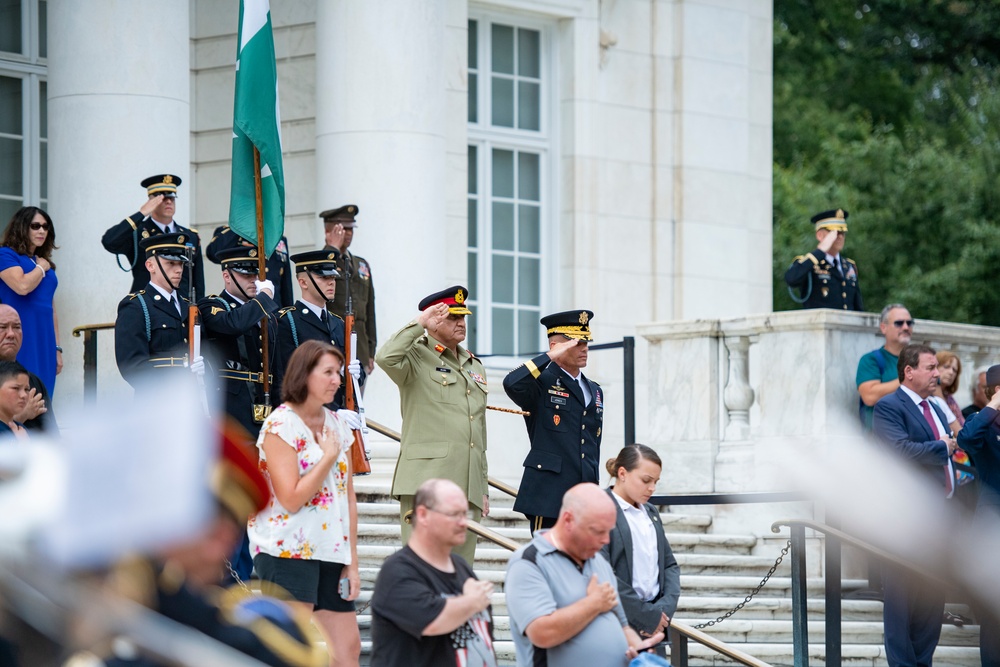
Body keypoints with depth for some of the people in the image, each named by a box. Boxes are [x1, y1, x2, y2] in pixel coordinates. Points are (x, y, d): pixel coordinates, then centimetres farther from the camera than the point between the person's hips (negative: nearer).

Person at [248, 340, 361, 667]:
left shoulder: (337, 426, 13)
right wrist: (329, 457, -9)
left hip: (332, 553, 7)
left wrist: (352, 560, 10)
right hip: (288, 551, -7)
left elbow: (348, 497, 14)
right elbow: (291, 499, -16)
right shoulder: (281, 425, -8)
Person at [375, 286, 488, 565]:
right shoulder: (416, 358, 2)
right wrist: (419, 324, -12)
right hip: (427, 479, -7)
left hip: (468, 486, 7)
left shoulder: (475, 367, 23)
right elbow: (385, 358, -24)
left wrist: (483, 487, 21)